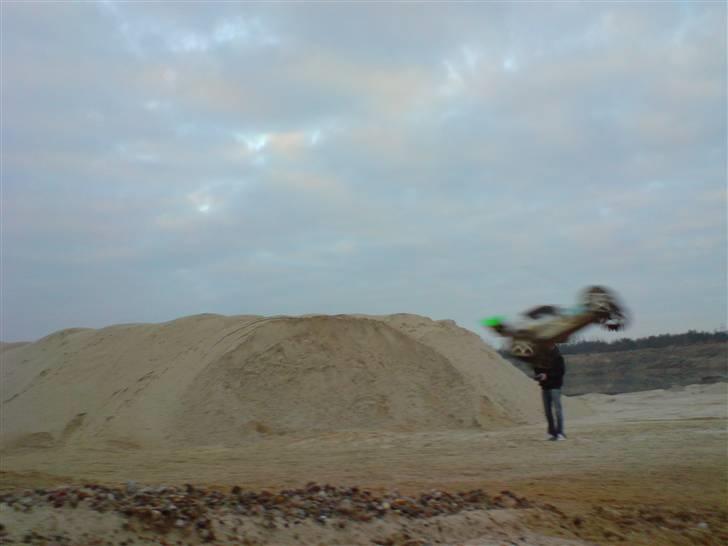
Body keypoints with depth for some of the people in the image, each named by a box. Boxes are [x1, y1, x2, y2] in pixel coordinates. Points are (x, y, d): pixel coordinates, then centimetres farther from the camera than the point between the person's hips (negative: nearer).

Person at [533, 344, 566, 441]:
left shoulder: (557, 356, -10)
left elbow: (561, 371, -14)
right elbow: (536, 368, 18)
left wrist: (547, 376, -19)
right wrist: (537, 375, -4)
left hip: (554, 386, -6)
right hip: (545, 386, 6)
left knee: (557, 409, -7)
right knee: (547, 410, 8)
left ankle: (560, 433, -4)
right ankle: (552, 432, 15)